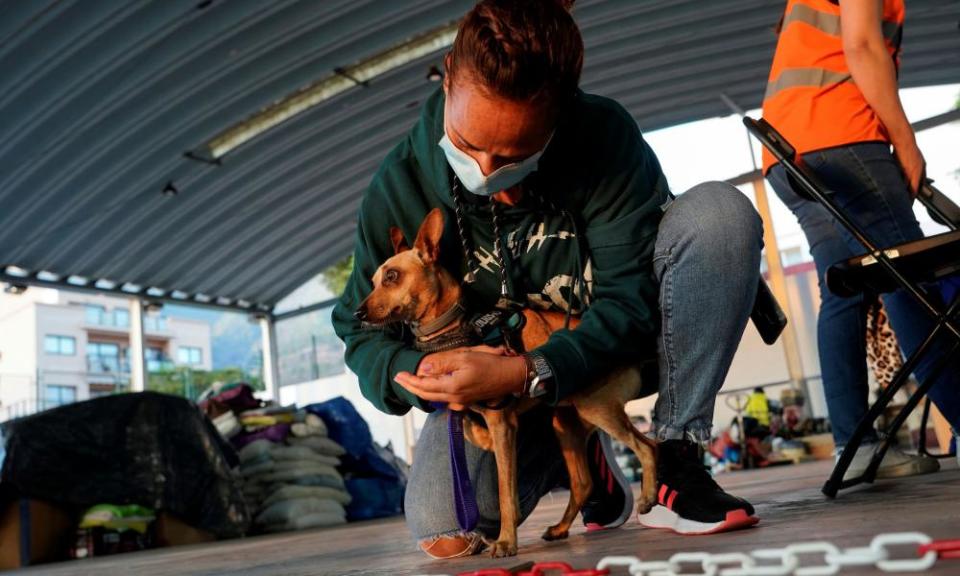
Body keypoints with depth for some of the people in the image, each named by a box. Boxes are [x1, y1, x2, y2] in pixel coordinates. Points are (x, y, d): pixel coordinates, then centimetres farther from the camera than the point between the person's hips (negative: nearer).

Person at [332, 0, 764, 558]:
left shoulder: (606, 135, -23)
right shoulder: (399, 188, -17)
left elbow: (632, 299, -23)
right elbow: (362, 331, -7)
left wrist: (526, 373, -38)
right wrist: (414, 371, -30)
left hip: (615, 344, -1)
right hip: (499, 379, 1)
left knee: (720, 210, -26)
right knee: (443, 534, -22)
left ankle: (677, 462, -19)